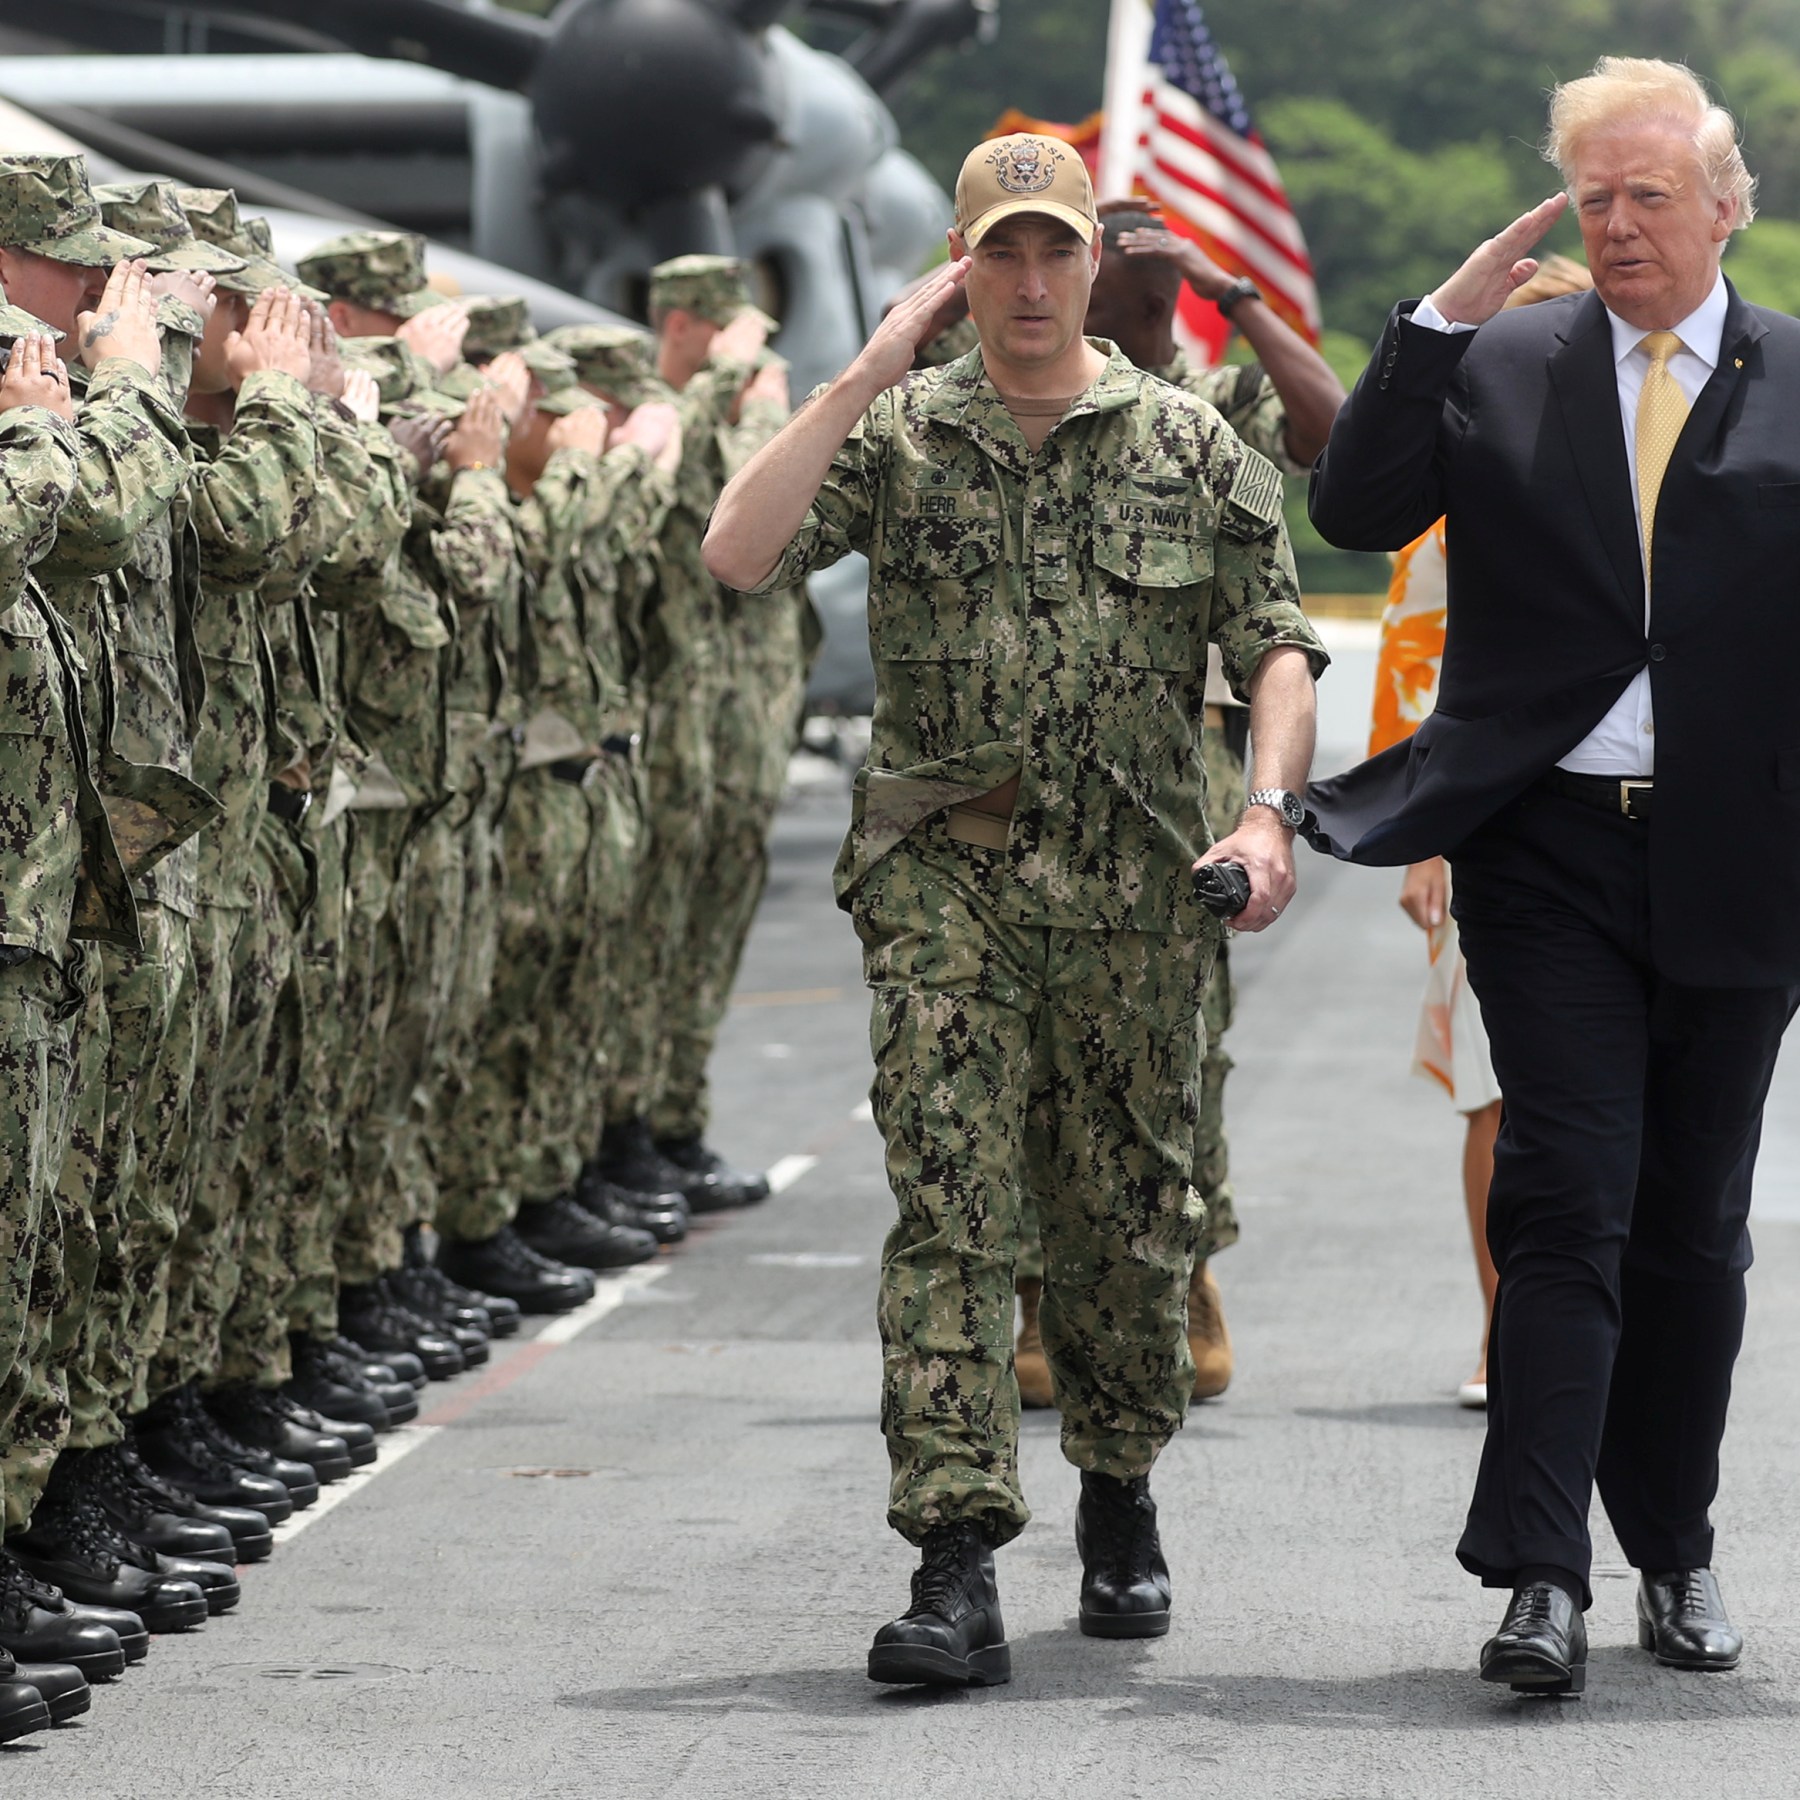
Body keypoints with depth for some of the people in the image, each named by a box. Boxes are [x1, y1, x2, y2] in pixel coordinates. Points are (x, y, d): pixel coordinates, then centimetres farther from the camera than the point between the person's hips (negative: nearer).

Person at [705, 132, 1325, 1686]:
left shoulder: (1192, 445, 8)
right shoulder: (898, 435, 6)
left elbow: (1278, 647, 5)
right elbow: (740, 556, -9)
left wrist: (1269, 811, -11)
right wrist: (869, 376, -10)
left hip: (1137, 886, 1)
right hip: (947, 873, -1)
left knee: (1129, 1211, 9)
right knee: (951, 1205, -11)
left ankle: (1121, 1499, 31)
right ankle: (958, 1561, -14)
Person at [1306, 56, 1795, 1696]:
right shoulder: (1503, 363, 6)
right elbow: (1356, 514, -4)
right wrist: (1443, 318, -10)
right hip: (1553, 849, -1)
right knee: (1567, 1203, -9)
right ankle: (1543, 1577, -11)